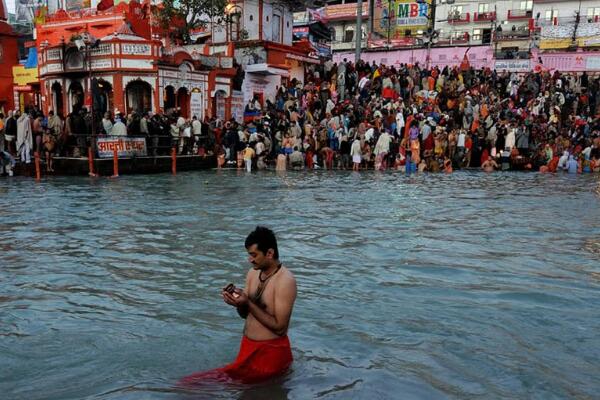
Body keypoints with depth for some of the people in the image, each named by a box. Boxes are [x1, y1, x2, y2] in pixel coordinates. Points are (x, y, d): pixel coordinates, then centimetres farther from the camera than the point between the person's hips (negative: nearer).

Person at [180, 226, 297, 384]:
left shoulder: (285, 280, -17)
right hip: (247, 345, 7)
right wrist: (238, 302, -8)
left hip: (270, 352, -7)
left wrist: (248, 303, -23)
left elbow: (279, 327, -19)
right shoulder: (253, 273, 5)